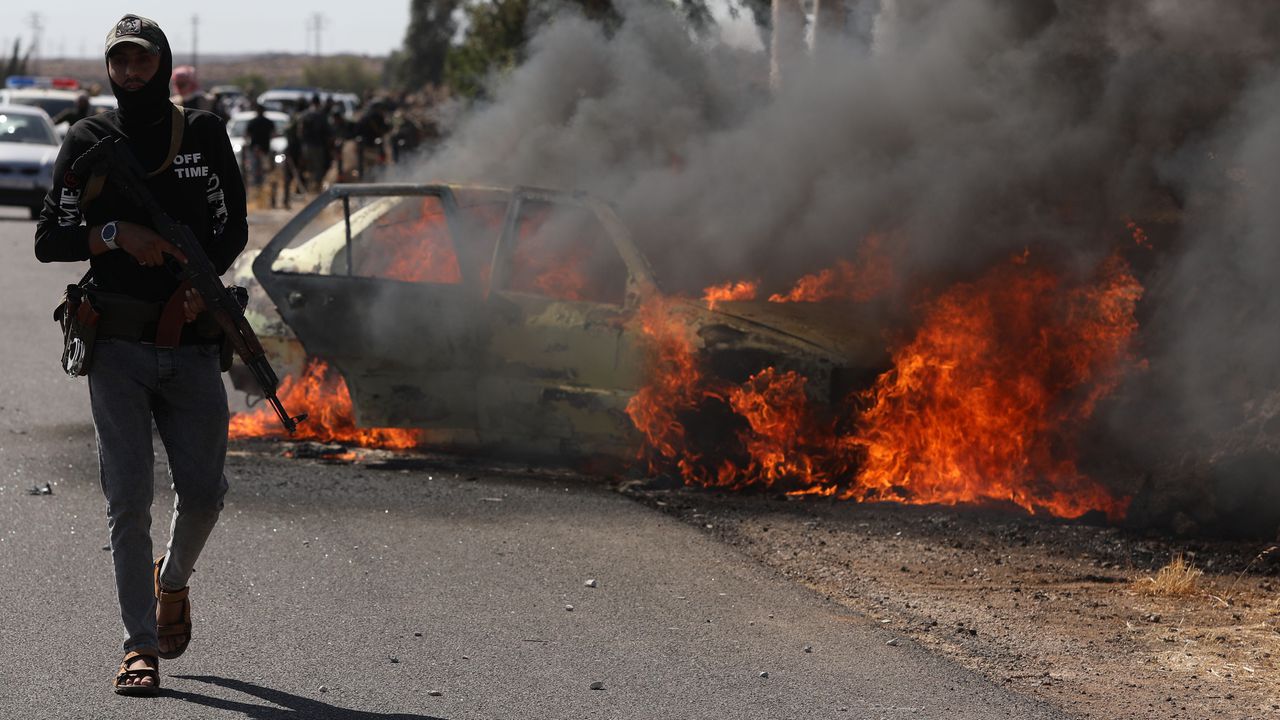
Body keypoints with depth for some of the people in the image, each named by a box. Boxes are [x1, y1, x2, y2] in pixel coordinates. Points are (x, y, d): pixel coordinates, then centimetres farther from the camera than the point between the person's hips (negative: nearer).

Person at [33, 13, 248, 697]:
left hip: (192, 346, 1)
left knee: (203, 492, 1)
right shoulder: (87, 142, 3)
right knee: (128, 499, -5)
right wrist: (116, 234, -15)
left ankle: (172, 580, 34)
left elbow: (232, 226, 8)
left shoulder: (203, 134, 5)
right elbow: (48, 239, 2)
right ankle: (141, 645, 1)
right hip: (118, 346, -1)